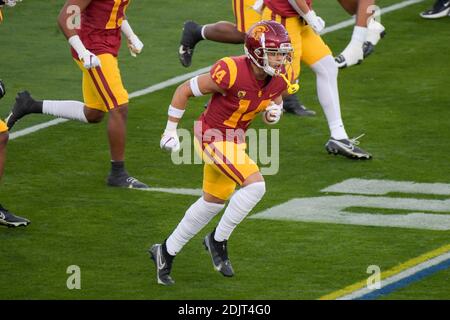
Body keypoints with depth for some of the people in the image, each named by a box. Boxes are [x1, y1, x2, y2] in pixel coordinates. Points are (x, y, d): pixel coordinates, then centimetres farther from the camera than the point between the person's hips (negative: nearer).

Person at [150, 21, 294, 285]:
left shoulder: (279, 79, -10)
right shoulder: (231, 72, -29)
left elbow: (275, 101, 12)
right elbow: (185, 90, -16)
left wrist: (274, 112, -14)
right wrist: (171, 131, -9)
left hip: (235, 139, 8)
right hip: (213, 137, -8)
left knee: (213, 203, 20)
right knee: (255, 185, -22)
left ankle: (167, 252, 36)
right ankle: (219, 240, -2)